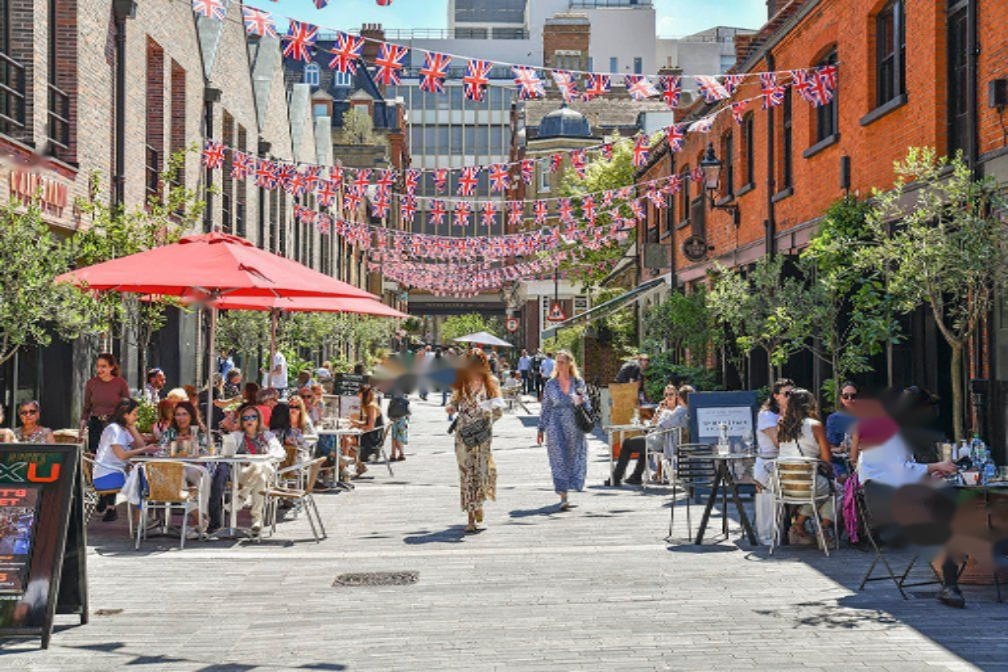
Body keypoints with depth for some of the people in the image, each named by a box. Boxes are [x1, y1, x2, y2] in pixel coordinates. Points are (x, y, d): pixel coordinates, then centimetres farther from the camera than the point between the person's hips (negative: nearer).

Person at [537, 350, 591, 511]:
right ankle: (563, 498, -10)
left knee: (574, 458, 6)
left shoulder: (578, 382, 3)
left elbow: (587, 405, 7)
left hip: (575, 426, 1)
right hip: (556, 426, -1)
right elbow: (545, 408, 7)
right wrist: (541, 429, 6)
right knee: (559, 460, -8)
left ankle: (564, 490, 27)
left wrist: (581, 402, -16)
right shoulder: (551, 384, 4)